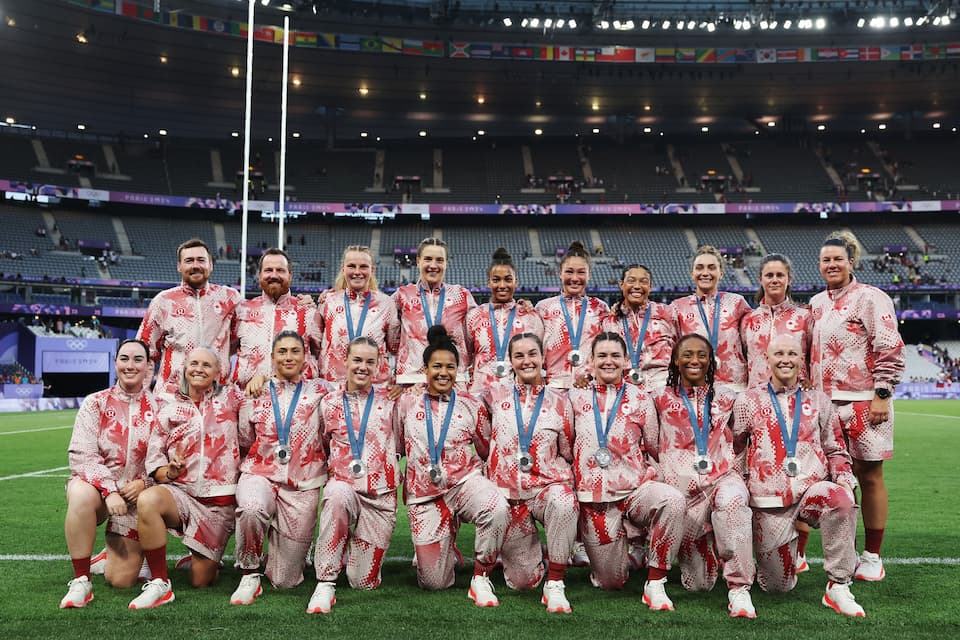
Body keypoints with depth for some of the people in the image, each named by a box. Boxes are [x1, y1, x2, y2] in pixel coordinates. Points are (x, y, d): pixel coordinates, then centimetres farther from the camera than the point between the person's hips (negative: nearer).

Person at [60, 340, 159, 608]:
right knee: (82, 495, -40)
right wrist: (110, 490, -22)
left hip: (138, 495, 1)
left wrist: (144, 483, -17)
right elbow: (81, 455, -11)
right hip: (96, 484, -1)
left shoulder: (158, 407, -1)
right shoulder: (96, 403, -3)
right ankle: (80, 582, -24)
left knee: (121, 581, -3)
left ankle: (119, 552, 35)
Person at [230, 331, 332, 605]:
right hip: (260, 475, 1)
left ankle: (294, 549, 36)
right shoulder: (257, 394, 10)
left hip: (303, 486, 0)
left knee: (285, 581, 0)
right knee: (251, 509, -39)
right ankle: (250, 576, -13)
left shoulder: (320, 391, 6)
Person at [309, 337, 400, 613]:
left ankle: (359, 548, 37)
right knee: (337, 494, -40)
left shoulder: (389, 400, 4)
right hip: (343, 484, -1)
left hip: (381, 495, 1)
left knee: (364, 582, 0)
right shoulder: (329, 403, 5)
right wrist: (337, 467, 6)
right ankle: (325, 585, -30)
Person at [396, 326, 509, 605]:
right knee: (434, 583, -3)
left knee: (498, 510, -37)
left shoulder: (470, 406, 6)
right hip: (423, 492, 0)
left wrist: (475, 472, -1)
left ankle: (480, 579, -14)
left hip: (464, 480, 0)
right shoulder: (407, 403, 5)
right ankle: (436, 547, 34)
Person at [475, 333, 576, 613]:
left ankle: (555, 584, -23)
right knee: (522, 582, 2)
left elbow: (568, 453, 10)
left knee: (563, 502, -39)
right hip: (507, 492, 1)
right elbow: (482, 446, 14)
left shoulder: (559, 401, 4)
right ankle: (530, 554, 38)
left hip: (548, 484, -1)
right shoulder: (494, 395, 5)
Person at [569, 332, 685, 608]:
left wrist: (651, 472, -5)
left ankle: (655, 584, -21)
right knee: (610, 582, 3)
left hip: (635, 489, 0)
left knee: (673, 500, -35)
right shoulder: (576, 397, 6)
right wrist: (572, 478, 4)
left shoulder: (640, 399, 5)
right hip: (593, 497, 0)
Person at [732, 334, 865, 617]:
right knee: (777, 586, -1)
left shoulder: (818, 401, 13)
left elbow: (836, 450, 16)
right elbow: (731, 449, 12)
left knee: (841, 499, -36)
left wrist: (844, 478, -2)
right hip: (769, 501, -1)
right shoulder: (748, 400, 8)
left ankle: (838, 586, -21)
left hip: (812, 490, 1)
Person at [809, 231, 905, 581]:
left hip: (863, 402, -5)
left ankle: (872, 557, 10)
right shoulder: (816, 304, 15)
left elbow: (890, 351, -9)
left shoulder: (870, 298, -4)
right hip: (826, 404, 6)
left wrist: (881, 395, -14)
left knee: (869, 476, 1)